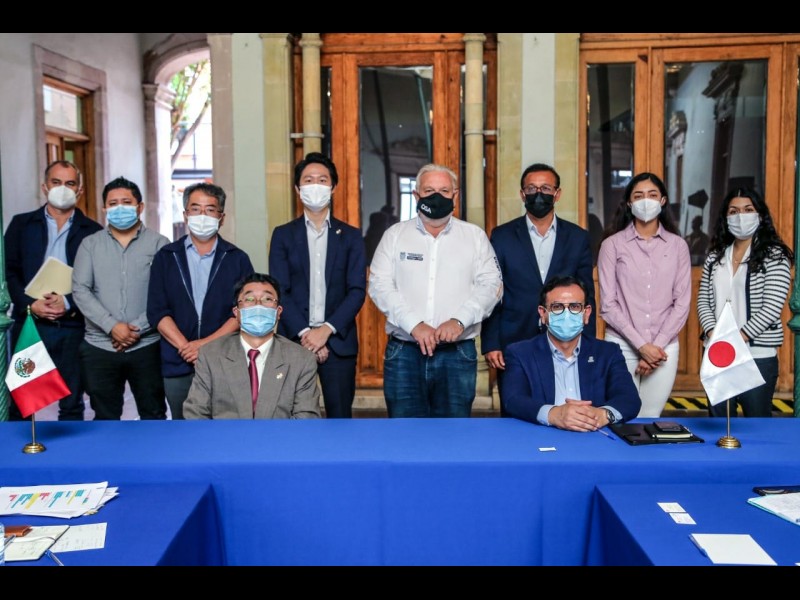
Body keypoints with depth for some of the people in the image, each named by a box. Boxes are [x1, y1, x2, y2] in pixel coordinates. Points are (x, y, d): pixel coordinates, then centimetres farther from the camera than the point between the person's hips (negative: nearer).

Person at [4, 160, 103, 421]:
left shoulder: (93, 231, 5)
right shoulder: (22, 224, 10)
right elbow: (10, 271, 4)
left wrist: (69, 304, -13)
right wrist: (30, 304, -10)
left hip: (73, 327, -1)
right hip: (29, 323, 1)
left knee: (72, 404, 7)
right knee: (18, 404, 6)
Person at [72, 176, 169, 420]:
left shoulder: (159, 244, 2)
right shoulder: (90, 244, 8)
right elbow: (80, 290, -1)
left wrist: (138, 328, -13)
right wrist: (112, 326, -13)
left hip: (147, 346, -2)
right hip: (99, 347, 2)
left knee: (153, 414, 7)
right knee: (105, 417, 12)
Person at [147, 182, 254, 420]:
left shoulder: (237, 259, 6)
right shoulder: (166, 257, 9)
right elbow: (156, 311, 2)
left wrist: (207, 343, -13)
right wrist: (185, 346, -11)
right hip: (178, 364, 1)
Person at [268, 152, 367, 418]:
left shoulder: (350, 236, 9)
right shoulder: (283, 235, 8)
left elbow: (358, 290, 0)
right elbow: (279, 291, 0)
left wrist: (326, 330, -11)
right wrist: (304, 334, -11)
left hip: (338, 342, 0)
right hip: (294, 340, 0)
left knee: (340, 414, 3)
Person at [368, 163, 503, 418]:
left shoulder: (475, 236, 9)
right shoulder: (395, 235, 8)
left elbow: (491, 284, 1)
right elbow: (380, 285, -1)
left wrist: (459, 320, -15)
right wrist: (414, 325, -14)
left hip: (458, 352, 0)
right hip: (404, 351, 0)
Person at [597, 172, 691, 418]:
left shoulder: (677, 245, 7)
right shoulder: (612, 244, 0)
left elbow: (682, 303, 4)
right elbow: (608, 304, -3)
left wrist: (658, 345, -6)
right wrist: (641, 345, -9)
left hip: (664, 347, 2)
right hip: (622, 345, -2)